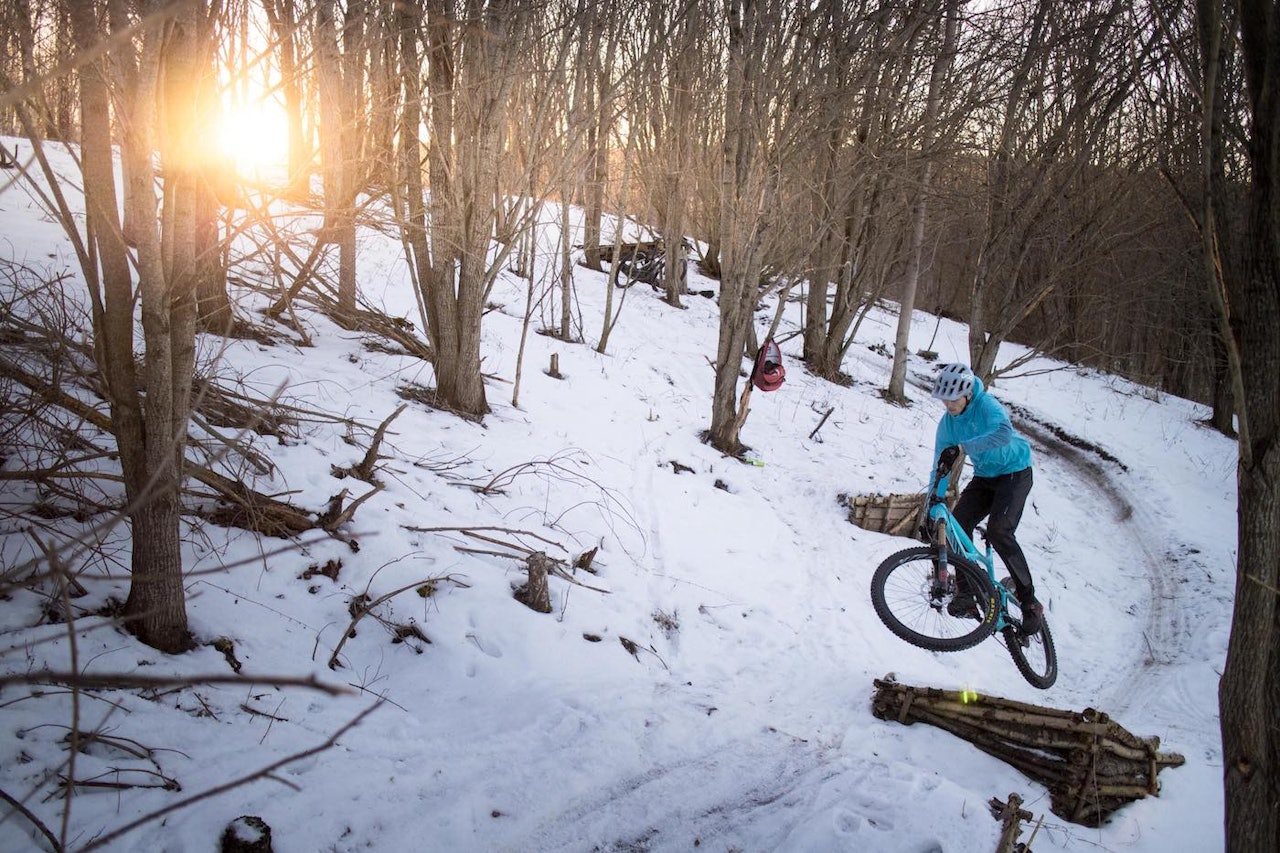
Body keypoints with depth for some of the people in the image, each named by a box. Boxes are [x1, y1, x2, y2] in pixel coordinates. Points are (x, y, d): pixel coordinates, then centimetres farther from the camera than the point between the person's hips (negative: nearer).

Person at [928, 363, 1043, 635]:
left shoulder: (987, 405, -21)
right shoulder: (947, 422, -2)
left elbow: (1003, 433, -43)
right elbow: (940, 465, 1)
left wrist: (962, 447, -47)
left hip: (1014, 473, -6)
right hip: (984, 477, 6)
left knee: (998, 531, -24)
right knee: (956, 524, -14)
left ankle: (1030, 602, -11)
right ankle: (967, 593, -3)